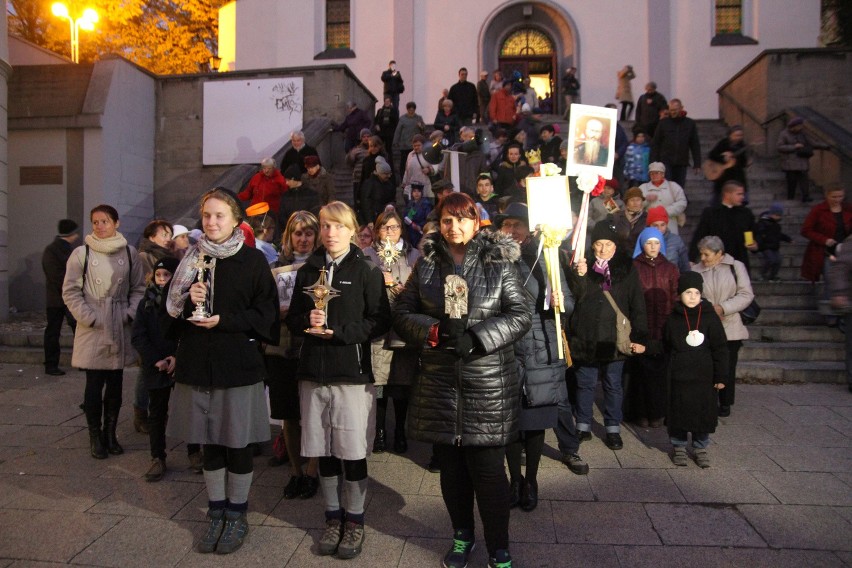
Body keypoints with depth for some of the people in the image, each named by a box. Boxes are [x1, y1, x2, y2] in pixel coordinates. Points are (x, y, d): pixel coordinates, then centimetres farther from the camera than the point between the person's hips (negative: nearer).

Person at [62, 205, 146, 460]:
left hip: (120, 329, 2)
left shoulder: (129, 253, 4)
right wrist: (88, 317, -10)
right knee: (94, 384, 2)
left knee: (115, 383, 10)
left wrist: (130, 313, -5)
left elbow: (138, 288, 8)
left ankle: (110, 433, 25)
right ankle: (95, 436, 17)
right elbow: (70, 291, -1)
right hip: (93, 330, -2)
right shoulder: (81, 253, -2)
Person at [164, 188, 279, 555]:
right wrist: (189, 301, -11)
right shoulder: (192, 260, 9)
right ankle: (216, 514, 29)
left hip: (239, 364, -4)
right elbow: (171, 308, 11)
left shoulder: (253, 260, -3)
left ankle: (237, 516, 24)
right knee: (209, 442, 13)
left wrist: (223, 320, -18)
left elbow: (266, 312, -7)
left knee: (237, 443, 5)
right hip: (197, 363, 4)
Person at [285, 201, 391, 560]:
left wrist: (339, 332, -16)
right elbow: (292, 319, 12)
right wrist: (307, 321, -10)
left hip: (353, 373, -3)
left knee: (352, 452, 3)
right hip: (313, 372, 4)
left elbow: (380, 321, -7)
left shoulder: (366, 271, -2)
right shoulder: (307, 271, 11)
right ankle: (333, 518, 28)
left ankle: (354, 521, 21)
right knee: (324, 451, 11)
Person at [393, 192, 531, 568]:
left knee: (488, 469, 1)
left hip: (488, 381, -3)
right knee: (451, 465, 15)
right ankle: (462, 535, 36)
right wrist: (433, 330, -14)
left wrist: (476, 337, -17)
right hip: (439, 381, 3)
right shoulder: (426, 264, 6)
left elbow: (520, 316, -4)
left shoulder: (499, 263, 0)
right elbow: (402, 313, 5)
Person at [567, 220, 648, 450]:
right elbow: (575, 295, -9)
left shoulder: (626, 268, 1)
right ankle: (583, 427, 25)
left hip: (615, 337, 0)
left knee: (613, 384, 11)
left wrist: (639, 337, -3)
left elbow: (637, 305, 1)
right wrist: (579, 276, -27)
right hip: (586, 337, 0)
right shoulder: (582, 265, 0)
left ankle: (613, 429, 24)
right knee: (585, 383, 11)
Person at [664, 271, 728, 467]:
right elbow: (667, 347, 8)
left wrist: (721, 376, -4)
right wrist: (672, 367, 4)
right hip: (679, 376, 1)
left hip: (704, 376, 0)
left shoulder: (710, 317, -4)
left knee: (704, 412, 8)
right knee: (679, 412, 7)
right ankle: (678, 447, 24)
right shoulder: (673, 318, 0)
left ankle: (700, 448, 26)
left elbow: (720, 348, -2)